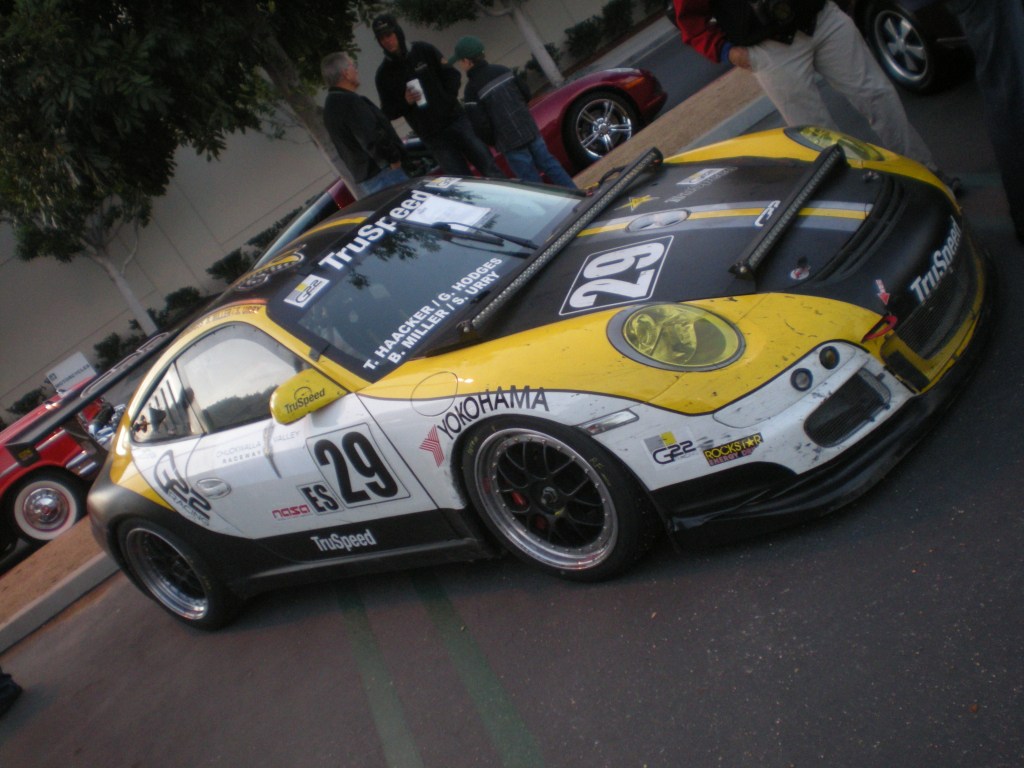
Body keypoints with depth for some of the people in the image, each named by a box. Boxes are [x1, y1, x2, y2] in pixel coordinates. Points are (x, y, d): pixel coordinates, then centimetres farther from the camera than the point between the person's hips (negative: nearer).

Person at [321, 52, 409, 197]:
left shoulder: (332, 103, 16)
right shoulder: (349, 100, -18)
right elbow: (372, 140, -27)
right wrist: (394, 160, -14)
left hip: (365, 177, 11)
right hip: (382, 175, -11)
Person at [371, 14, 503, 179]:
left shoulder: (423, 51, 3)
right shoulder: (384, 74, 2)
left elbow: (453, 75, 6)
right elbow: (388, 113, 4)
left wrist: (448, 100, -9)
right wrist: (405, 102, -14)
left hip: (455, 119, 1)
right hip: (433, 137, -1)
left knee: (491, 169, -2)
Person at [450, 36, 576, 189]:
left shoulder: (472, 89, -12)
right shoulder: (502, 70, 6)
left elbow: (480, 125, -15)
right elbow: (526, 93, 13)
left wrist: (493, 141, 3)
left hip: (509, 141, -6)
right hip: (529, 128, 6)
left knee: (532, 181, 2)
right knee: (549, 164, 17)